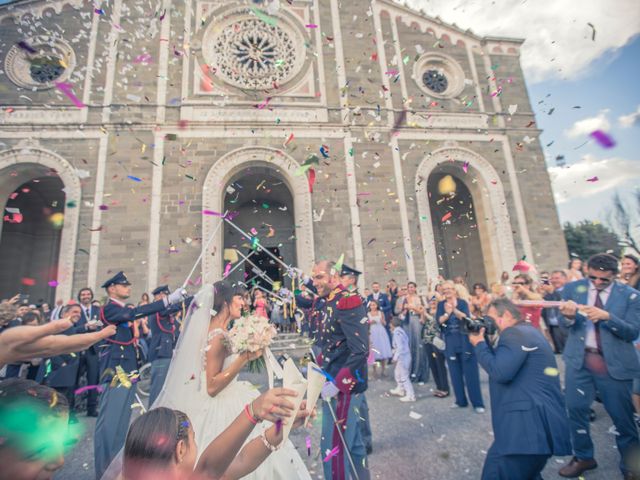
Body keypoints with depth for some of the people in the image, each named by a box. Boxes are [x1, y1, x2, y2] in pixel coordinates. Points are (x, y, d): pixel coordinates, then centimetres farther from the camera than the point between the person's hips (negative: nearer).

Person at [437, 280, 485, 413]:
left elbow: (466, 317, -18)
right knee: (455, 373, 10)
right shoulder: (441, 305, 5)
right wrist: (447, 313, -26)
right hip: (450, 343, 3)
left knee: (470, 372, 0)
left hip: (465, 341, -3)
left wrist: (454, 309, -33)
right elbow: (439, 321, -8)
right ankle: (461, 401, 23)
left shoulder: (462, 303, -1)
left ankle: (477, 403, 10)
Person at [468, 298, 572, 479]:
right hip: (536, 420, 11)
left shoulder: (514, 333, -13)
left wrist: (480, 344, -11)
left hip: (530, 422, -11)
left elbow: (500, 372, -23)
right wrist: (486, 342, 11)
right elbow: (500, 362, 23)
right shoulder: (527, 330, 20)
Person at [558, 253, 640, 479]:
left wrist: (607, 316, -25)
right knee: (575, 409, 6)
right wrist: (568, 316, -24)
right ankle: (583, 457, 27)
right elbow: (565, 324, 0)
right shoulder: (573, 288, 0)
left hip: (614, 363, -1)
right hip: (579, 359, 1)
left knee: (622, 416, 10)